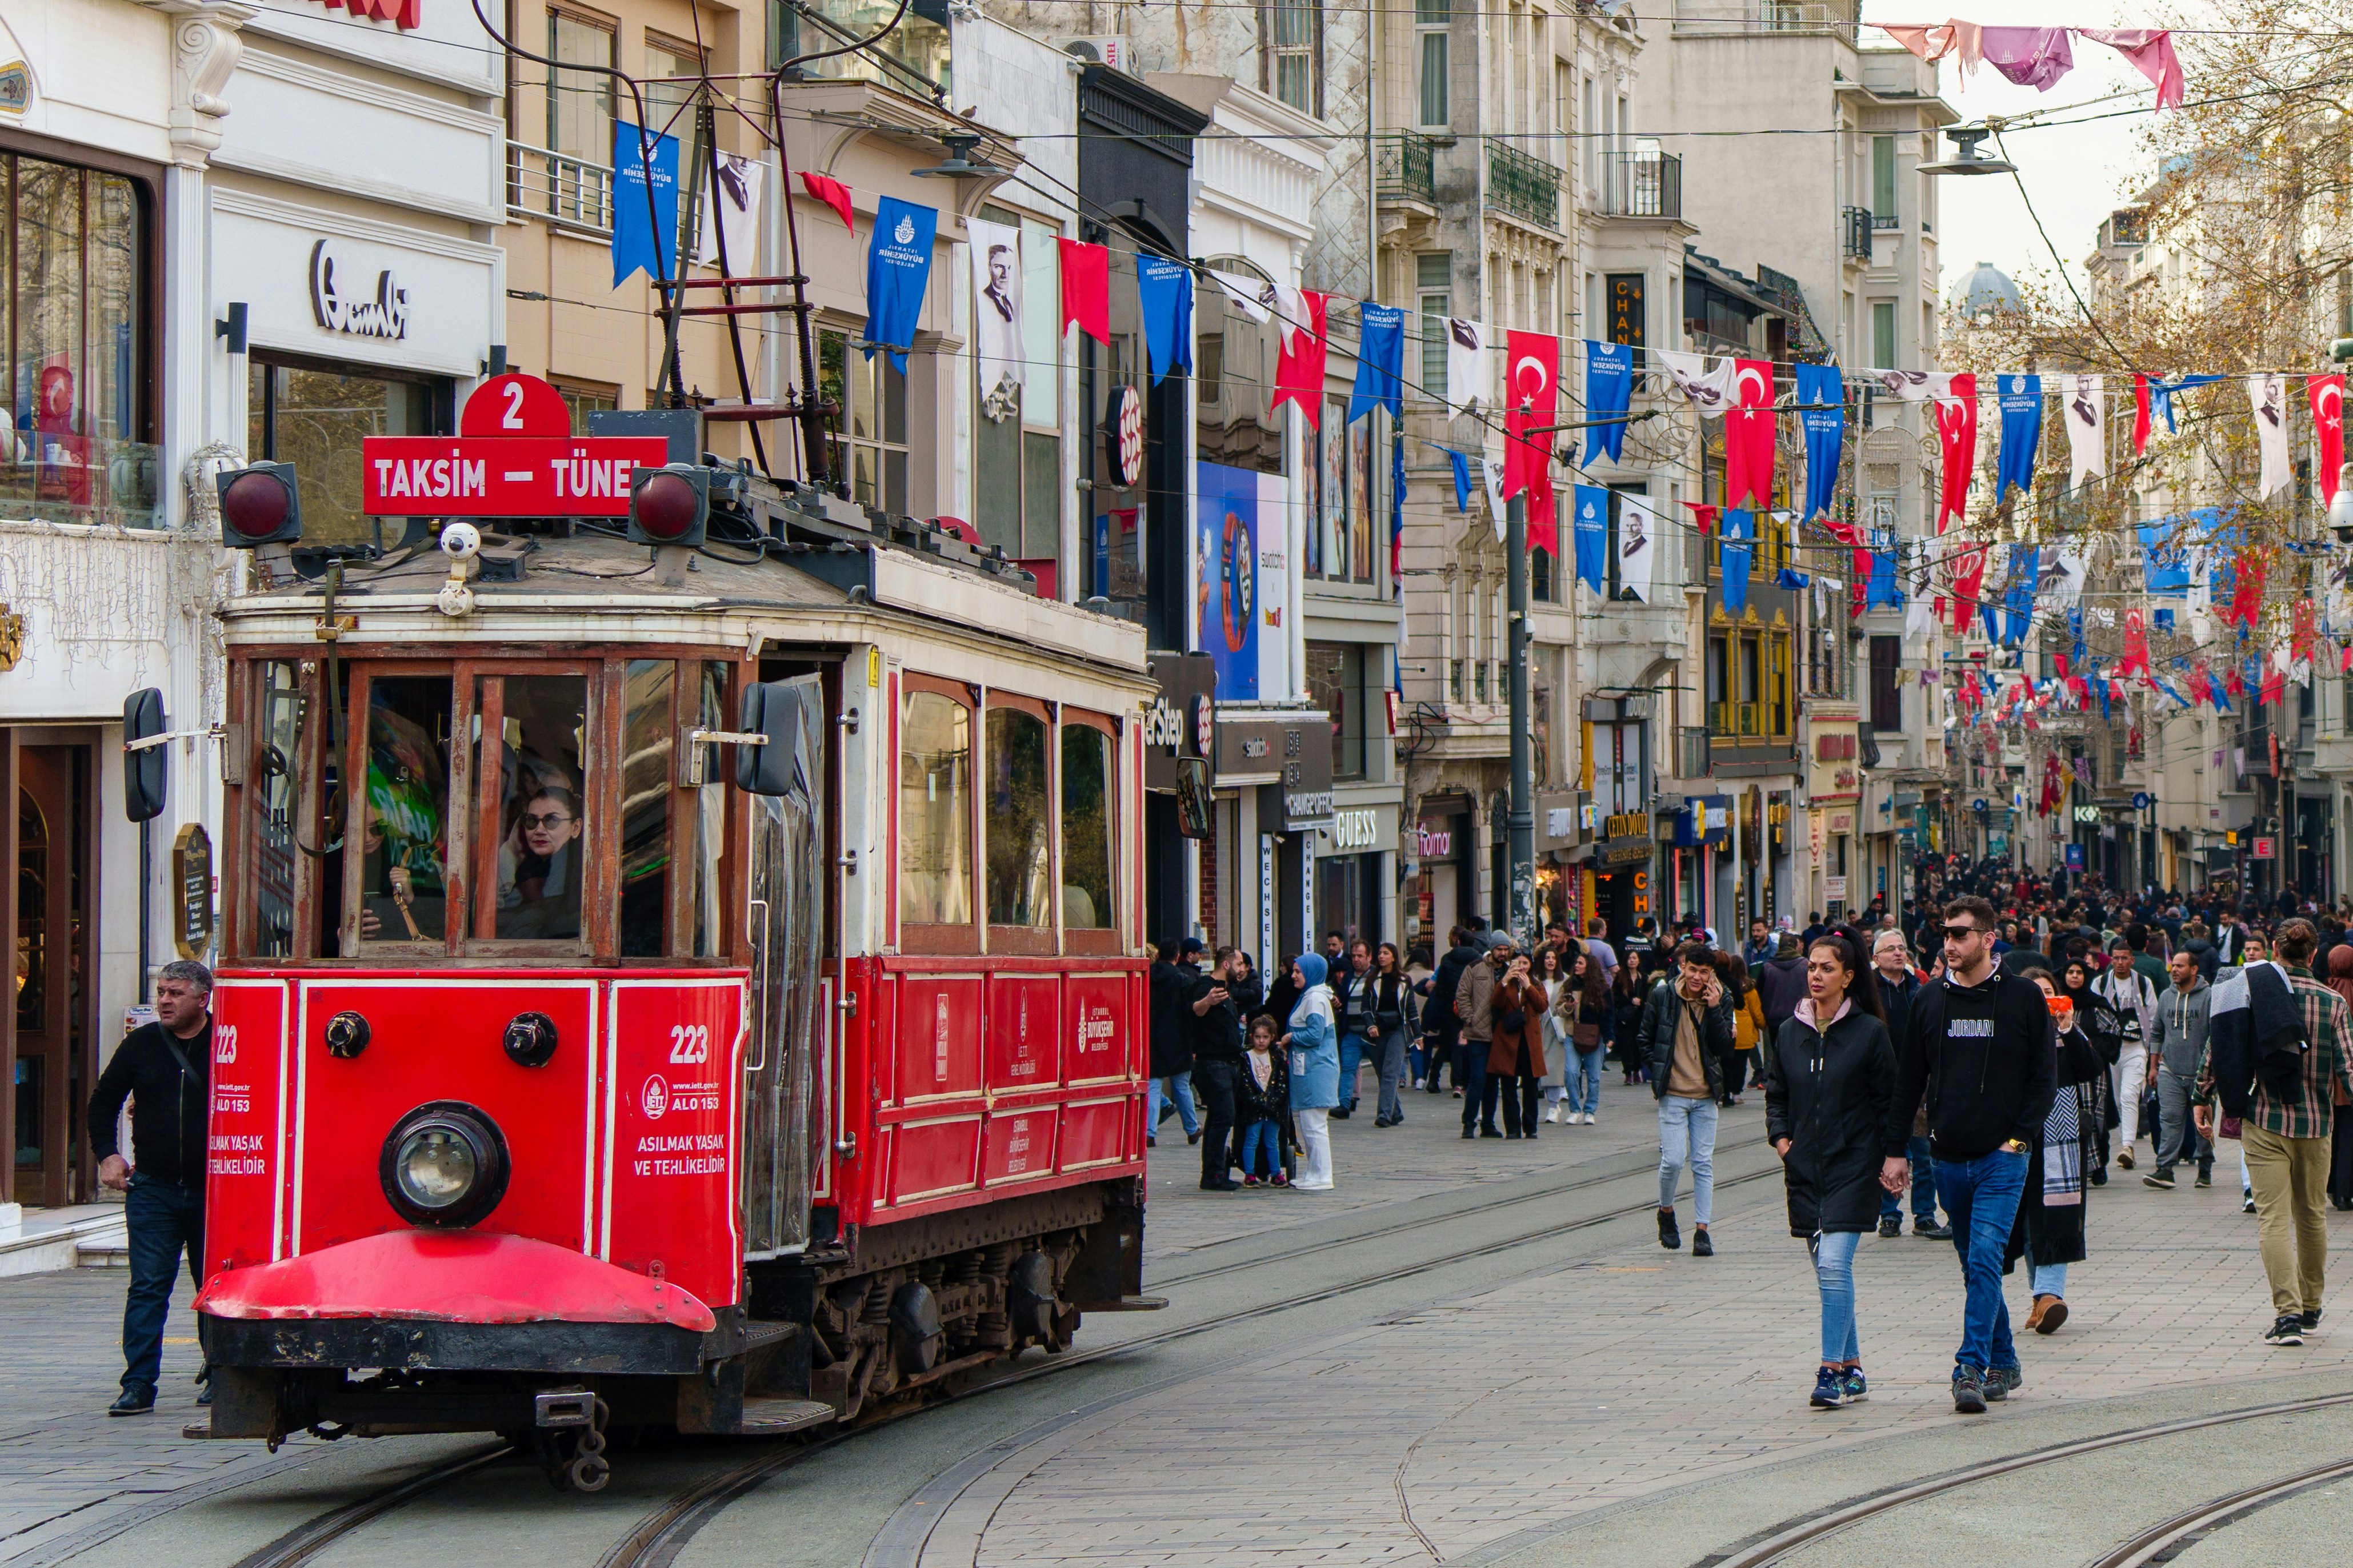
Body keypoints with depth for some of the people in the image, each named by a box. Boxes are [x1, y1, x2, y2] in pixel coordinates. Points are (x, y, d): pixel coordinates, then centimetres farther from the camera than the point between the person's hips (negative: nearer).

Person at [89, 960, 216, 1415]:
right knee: (147, 1288, -5)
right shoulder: (141, 1045, 5)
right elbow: (103, 1101, 16)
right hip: (153, 1188, 1)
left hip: (214, 1190, -1)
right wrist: (107, 1155, 4)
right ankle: (138, 1385, -6)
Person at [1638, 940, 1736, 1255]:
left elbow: (1724, 1048, -6)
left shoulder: (1719, 1001, 2)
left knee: (1703, 1164, 2)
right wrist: (1659, 1072, -1)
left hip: (1706, 1097, 2)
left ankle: (1702, 1230, 6)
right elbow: (1645, 1042, 8)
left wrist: (1714, 1010, -15)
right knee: (1673, 1159, -9)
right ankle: (1666, 1212, 17)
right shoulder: (1662, 996, -2)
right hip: (1673, 1095, -2)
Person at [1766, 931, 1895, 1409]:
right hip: (1805, 1169, 5)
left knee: (1834, 1265, -16)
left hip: (1852, 1167, -5)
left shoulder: (1869, 1033, -4)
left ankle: (1832, 1371, -16)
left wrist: (1888, 1158, -6)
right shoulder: (1791, 1033, 8)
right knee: (1828, 1272, 9)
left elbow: (1889, 1101, -1)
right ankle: (1852, 1370, 18)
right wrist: (1780, 1135, 4)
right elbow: (1776, 1093, 20)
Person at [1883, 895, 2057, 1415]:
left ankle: (1972, 1369, -19)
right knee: (1976, 1265, 11)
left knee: (1985, 1259, -16)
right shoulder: (1929, 1001, 7)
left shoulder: (2023, 998, -1)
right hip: (1948, 1158, 4)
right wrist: (1896, 1150, 4)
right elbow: (1909, 1081, 11)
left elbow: (2044, 1076, 1)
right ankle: (2003, 1362, 23)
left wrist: (2019, 1138, -8)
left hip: (2002, 1158, -4)